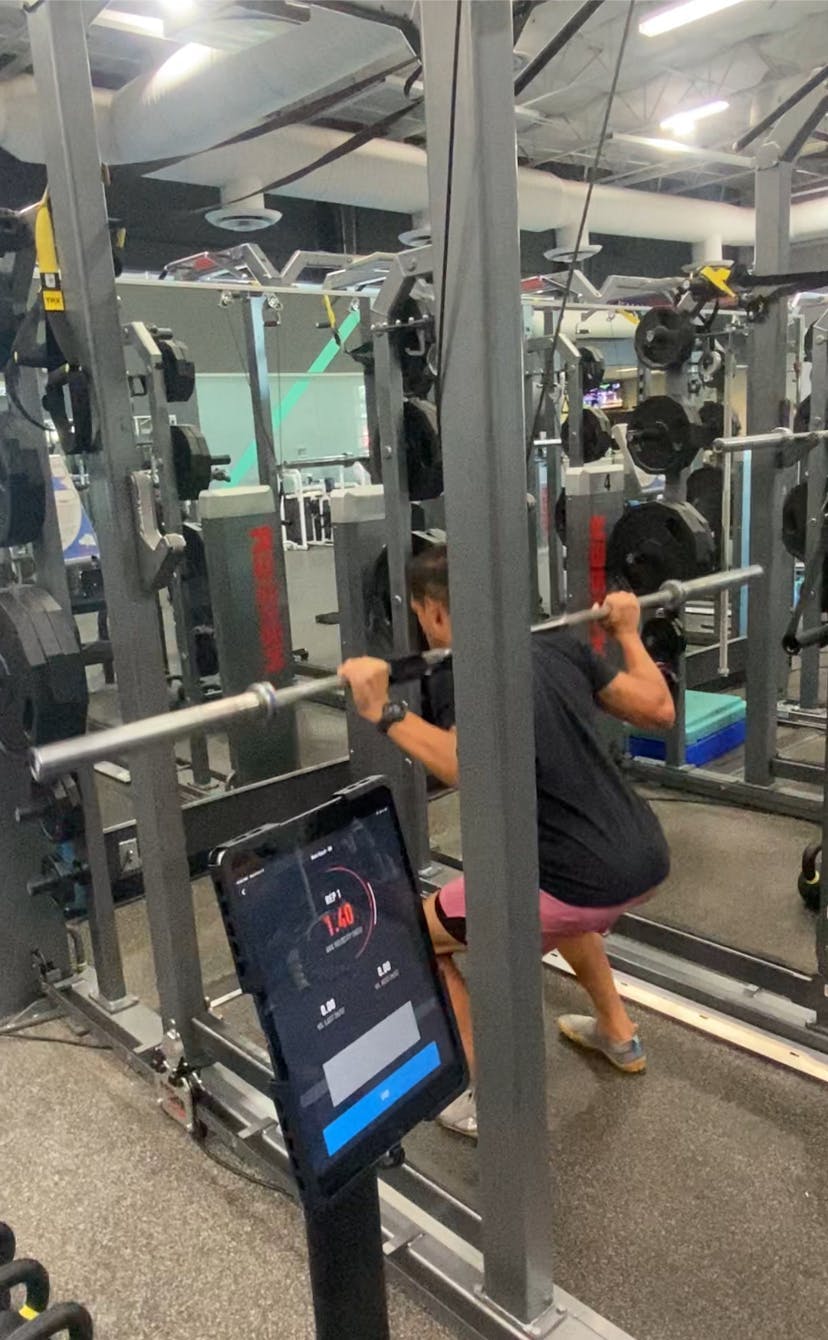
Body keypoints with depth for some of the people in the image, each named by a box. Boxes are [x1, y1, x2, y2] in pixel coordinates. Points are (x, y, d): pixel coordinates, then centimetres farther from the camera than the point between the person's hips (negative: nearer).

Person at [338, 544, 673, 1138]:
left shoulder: (459, 678, -10)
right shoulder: (559, 645, 12)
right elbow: (659, 709, 16)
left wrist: (383, 711, -26)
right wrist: (627, 632, 28)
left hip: (595, 881, -8)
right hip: (647, 856, 8)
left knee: (414, 937, 10)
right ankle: (620, 1035, 48)